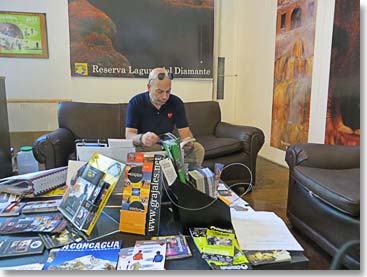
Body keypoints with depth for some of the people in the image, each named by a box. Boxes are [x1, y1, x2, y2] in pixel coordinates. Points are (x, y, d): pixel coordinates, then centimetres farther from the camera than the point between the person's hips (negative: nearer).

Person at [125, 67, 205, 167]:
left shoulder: (176, 103, -3)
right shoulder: (135, 103, -10)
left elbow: (185, 131, -7)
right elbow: (129, 134, -16)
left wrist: (188, 143, -32)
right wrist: (141, 138, -41)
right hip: (143, 147, -2)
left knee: (198, 149, -18)